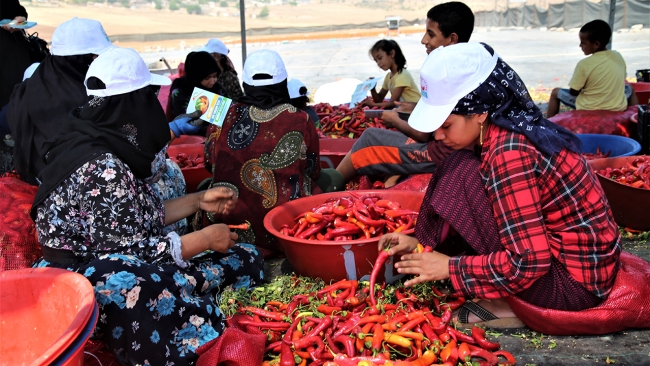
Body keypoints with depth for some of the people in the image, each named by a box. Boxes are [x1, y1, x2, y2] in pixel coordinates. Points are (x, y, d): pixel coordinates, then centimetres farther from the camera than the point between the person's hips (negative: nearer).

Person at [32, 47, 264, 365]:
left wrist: (198, 201, 12)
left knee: (246, 258, 2)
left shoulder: (107, 148, 5)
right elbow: (135, 253, -23)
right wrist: (208, 238, -12)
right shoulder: (101, 170, -24)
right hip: (87, 292, -9)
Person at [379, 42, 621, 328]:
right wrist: (422, 242, 5)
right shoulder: (508, 130, 1)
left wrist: (451, 267, -15)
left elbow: (528, 263, -25)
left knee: (462, 176, -16)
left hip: (573, 284, -9)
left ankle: (503, 305, -5)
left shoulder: (509, 153, -25)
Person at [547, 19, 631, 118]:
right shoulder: (618, 56, -2)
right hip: (618, 108, 4)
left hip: (589, 110, -4)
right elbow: (620, 81, 13)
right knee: (628, 88, 37)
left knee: (555, 92, 15)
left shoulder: (584, 64, -18)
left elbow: (573, 92, -11)